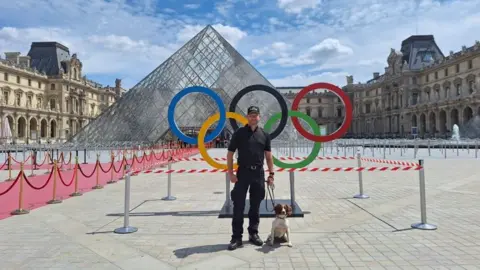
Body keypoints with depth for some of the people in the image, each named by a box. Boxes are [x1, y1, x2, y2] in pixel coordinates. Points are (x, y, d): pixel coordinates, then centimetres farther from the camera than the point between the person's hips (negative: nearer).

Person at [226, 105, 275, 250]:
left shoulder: (264, 134, 5)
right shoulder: (239, 133, -2)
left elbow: (268, 156, 9)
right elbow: (230, 154, -1)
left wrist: (271, 174, 4)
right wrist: (230, 173, -8)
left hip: (259, 173, 2)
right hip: (243, 172, -2)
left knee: (255, 206, 11)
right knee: (239, 206, -1)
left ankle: (253, 233, 25)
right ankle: (236, 237, 7)